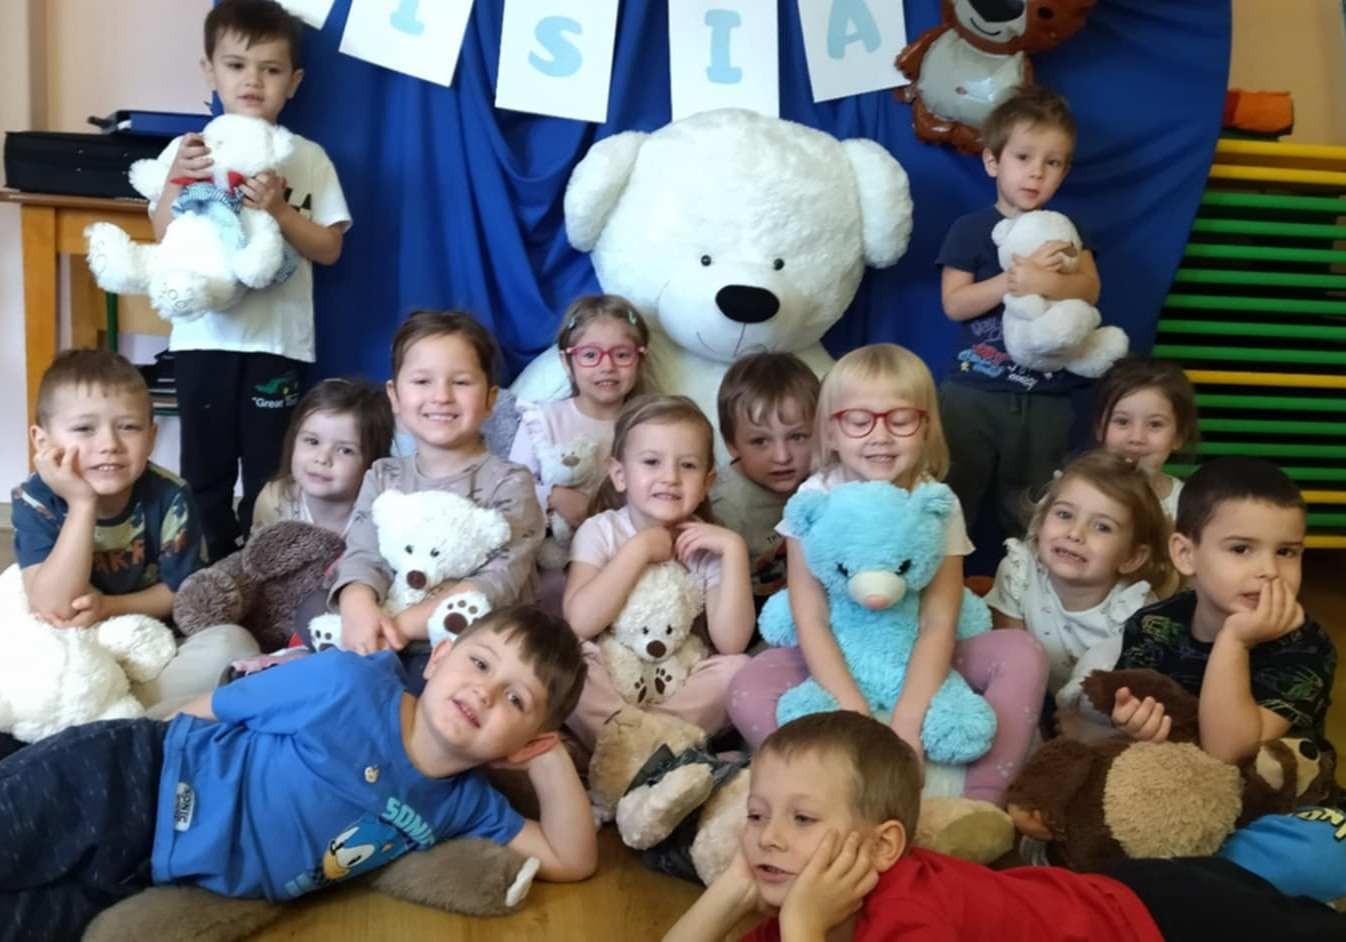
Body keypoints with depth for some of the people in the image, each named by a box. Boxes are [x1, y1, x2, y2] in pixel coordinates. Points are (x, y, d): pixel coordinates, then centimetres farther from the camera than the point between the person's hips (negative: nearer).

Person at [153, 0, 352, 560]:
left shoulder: (307, 158, 1)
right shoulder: (185, 151, 4)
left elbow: (329, 249, -2)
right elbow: (165, 241, 1)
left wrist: (279, 210, -16)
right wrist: (176, 181, -13)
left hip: (276, 340, -1)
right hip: (205, 337, 1)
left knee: (267, 473, 7)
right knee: (206, 469, 11)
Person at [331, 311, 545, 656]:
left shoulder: (509, 483, -4)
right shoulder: (382, 478, 9)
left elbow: (499, 582, -16)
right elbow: (363, 558, -2)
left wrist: (401, 624, -26)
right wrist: (359, 608, -26)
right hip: (388, 635, 4)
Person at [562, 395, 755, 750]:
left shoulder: (707, 543, -3)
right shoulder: (600, 531, -7)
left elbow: (731, 643, -17)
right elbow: (579, 623, -23)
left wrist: (735, 549, -22)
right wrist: (639, 549, -22)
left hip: (679, 687, 2)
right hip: (606, 682, -2)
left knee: (737, 669, -25)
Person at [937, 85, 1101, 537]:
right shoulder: (970, 229, 0)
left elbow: (1089, 289, -5)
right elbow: (953, 304, -8)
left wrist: (1045, 283, -26)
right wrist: (1014, 279, -21)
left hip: (1045, 399, 3)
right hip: (973, 393, -2)